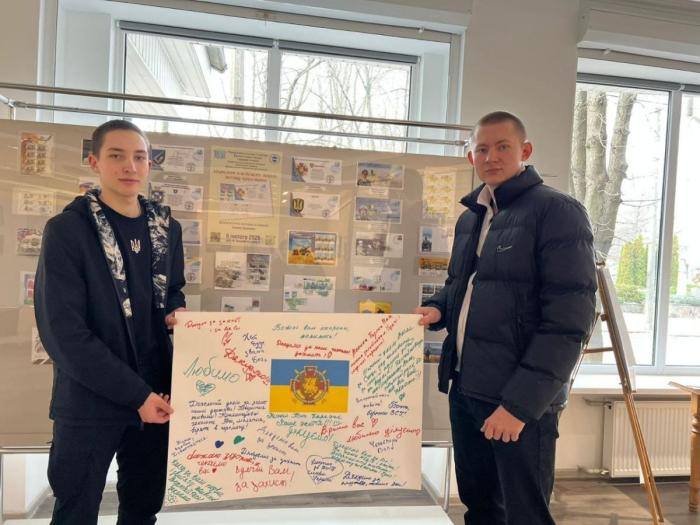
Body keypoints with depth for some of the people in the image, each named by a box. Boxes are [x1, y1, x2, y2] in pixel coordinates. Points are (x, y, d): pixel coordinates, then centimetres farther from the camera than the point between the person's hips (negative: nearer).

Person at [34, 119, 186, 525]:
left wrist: (177, 313, -6)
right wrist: (135, 393, -18)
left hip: (157, 395, 5)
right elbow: (63, 332, -16)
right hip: (90, 401, -4)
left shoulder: (167, 228, 5)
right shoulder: (67, 230, -10)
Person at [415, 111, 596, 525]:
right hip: (465, 388, 7)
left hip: (521, 398, -7)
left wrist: (521, 401, -20)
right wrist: (438, 309, 3)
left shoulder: (557, 211, -10)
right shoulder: (470, 217, 14)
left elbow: (569, 320, -16)